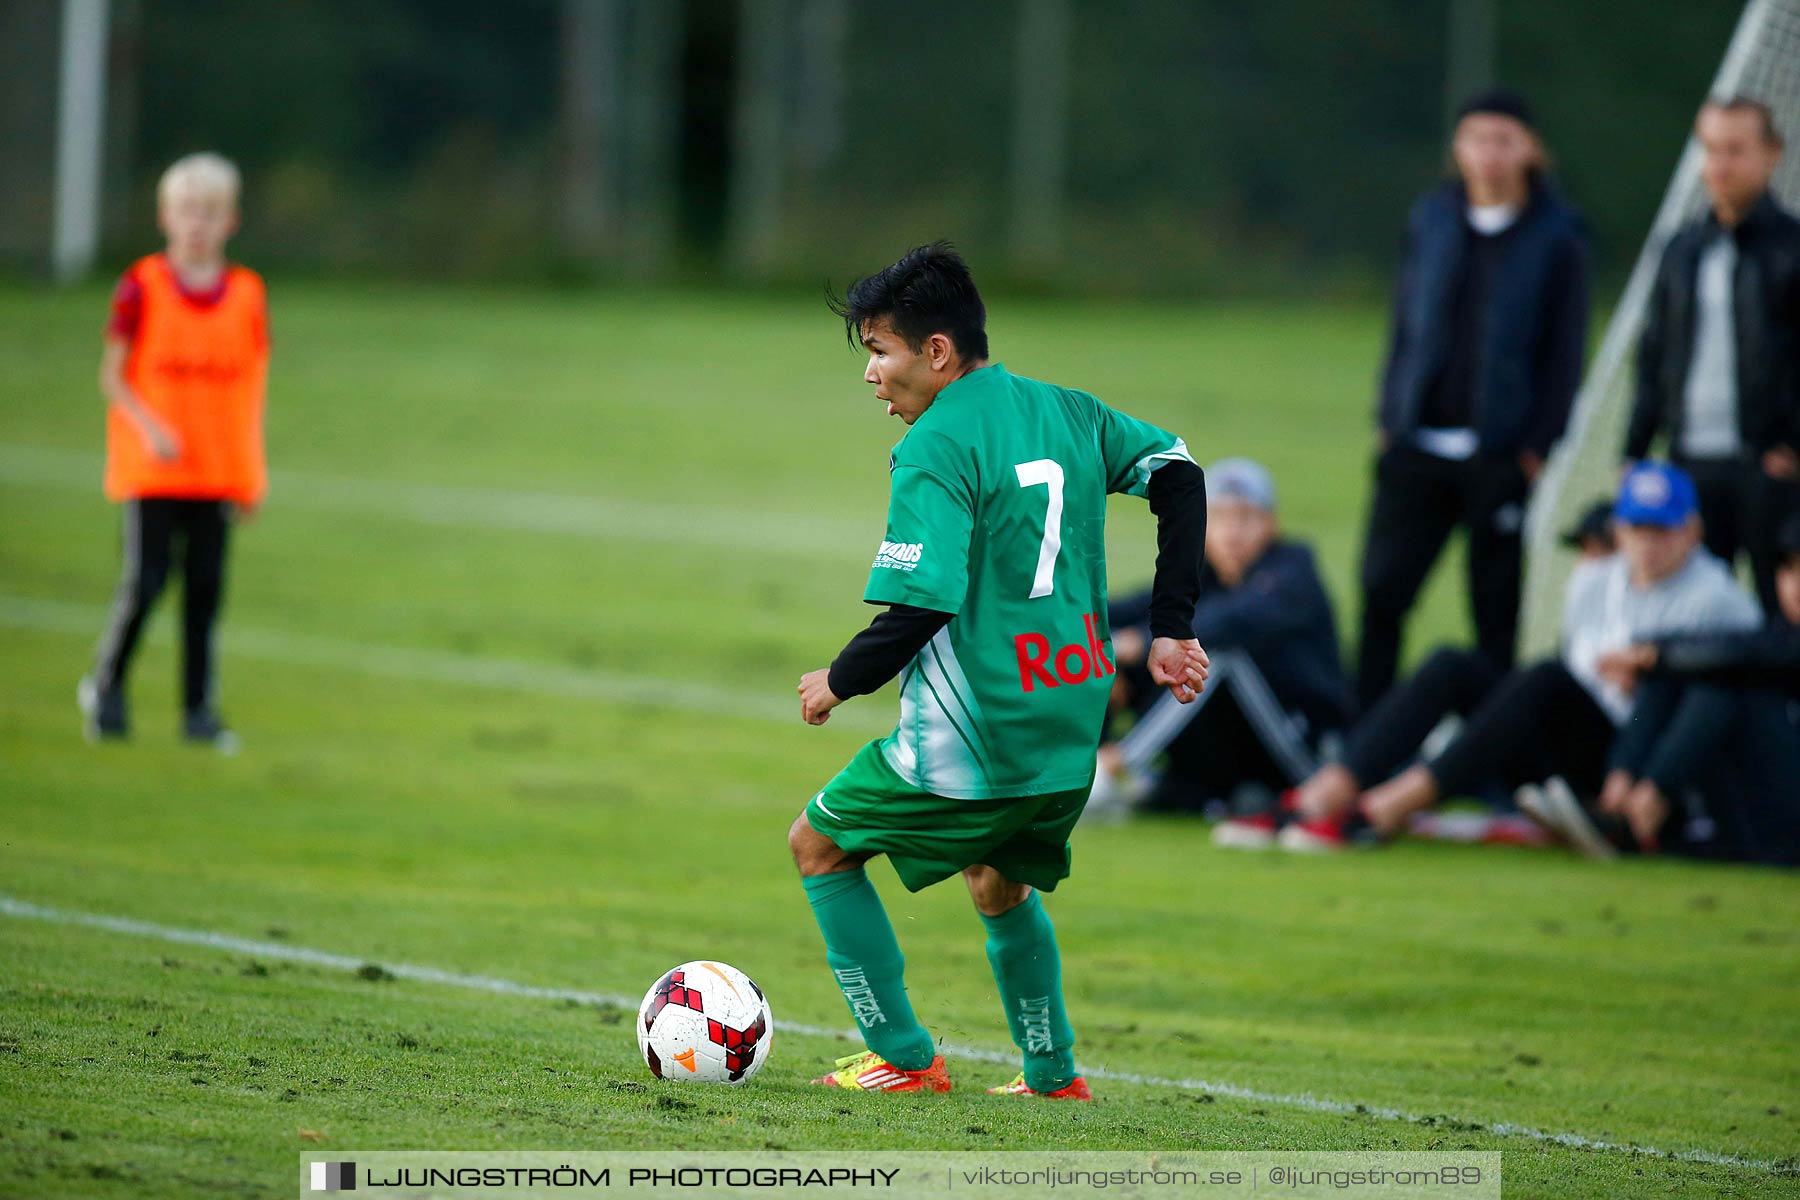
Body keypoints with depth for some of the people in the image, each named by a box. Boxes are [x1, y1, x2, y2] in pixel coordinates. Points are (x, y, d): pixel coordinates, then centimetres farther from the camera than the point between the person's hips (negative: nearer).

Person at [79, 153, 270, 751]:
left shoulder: (246, 294, 5)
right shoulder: (143, 287, -3)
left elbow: (252, 387, 12)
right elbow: (112, 376, -3)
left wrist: (251, 473, 9)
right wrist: (150, 427, -19)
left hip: (217, 470, 3)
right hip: (150, 469, -3)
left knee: (205, 586, 2)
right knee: (145, 581, -8)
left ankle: (199, 709, 10)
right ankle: (106, 684, 14)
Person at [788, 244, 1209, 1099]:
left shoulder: (935, 450, -15)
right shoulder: (1067, 412, 8)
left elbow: (918, 609, -20)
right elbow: (1178, 475, 13)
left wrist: (838, 682, -4)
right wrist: (1169, 629, 13)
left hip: (967, 741, -8)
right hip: (1070, 734, 8)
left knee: (818, 844, 11)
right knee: (999, 885, 30)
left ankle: (903, 1058, 8)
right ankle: (1052, 1075, 27)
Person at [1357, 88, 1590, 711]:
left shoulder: (1555, 238, -1)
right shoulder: (1430, 221, 9)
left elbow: (1565, 349, -1)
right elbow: (1405, 325, 13)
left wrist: (1538, 445, -7)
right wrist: (1390, 420, 7)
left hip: (1501, 457, -3)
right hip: (1418, 446, 3)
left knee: (1496, 610, 2)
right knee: (1381, 591, -2)